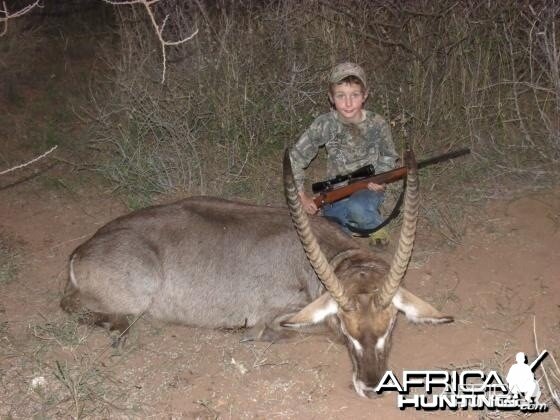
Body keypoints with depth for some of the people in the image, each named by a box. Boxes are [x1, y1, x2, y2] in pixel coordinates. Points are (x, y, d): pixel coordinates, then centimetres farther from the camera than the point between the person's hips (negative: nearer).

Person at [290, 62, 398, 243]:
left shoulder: (377, 124, -12)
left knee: (357, 207, -35)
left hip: (368, 189, -1)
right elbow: (295, 158, -8)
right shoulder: (324, 124, -14)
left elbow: (388, 156, 7)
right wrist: (301, 194, -14)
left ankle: (376, 228, -2)